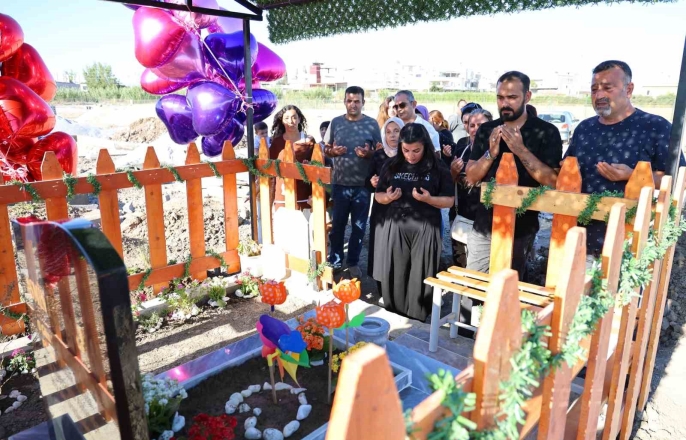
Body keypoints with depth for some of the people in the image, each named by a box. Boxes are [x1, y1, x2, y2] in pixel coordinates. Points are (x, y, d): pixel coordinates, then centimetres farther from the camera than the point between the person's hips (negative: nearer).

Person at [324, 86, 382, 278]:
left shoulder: (372, 124, -1)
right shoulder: (335, 122, 4)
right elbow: (325, 149, 9)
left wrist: (369, 153, -20)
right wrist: (332, 151, -14)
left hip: (362, 184, -1)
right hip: (339, 183, 1)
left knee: (359, 226, 8)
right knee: (336, 224, 8)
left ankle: (353, 262, 22)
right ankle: (335, 260, 24)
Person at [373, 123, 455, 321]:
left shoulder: (438, 168, -1)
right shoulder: (392, 165, 5)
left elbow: (449, 201, 1)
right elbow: (378, 196, 12)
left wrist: (428, 199, -18)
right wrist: (387, 198, -11)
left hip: (425, 230, -2)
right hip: (395, 227, 2)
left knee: (419, 279, 2)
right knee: (394, 276, 5)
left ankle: (416, 322, 19)